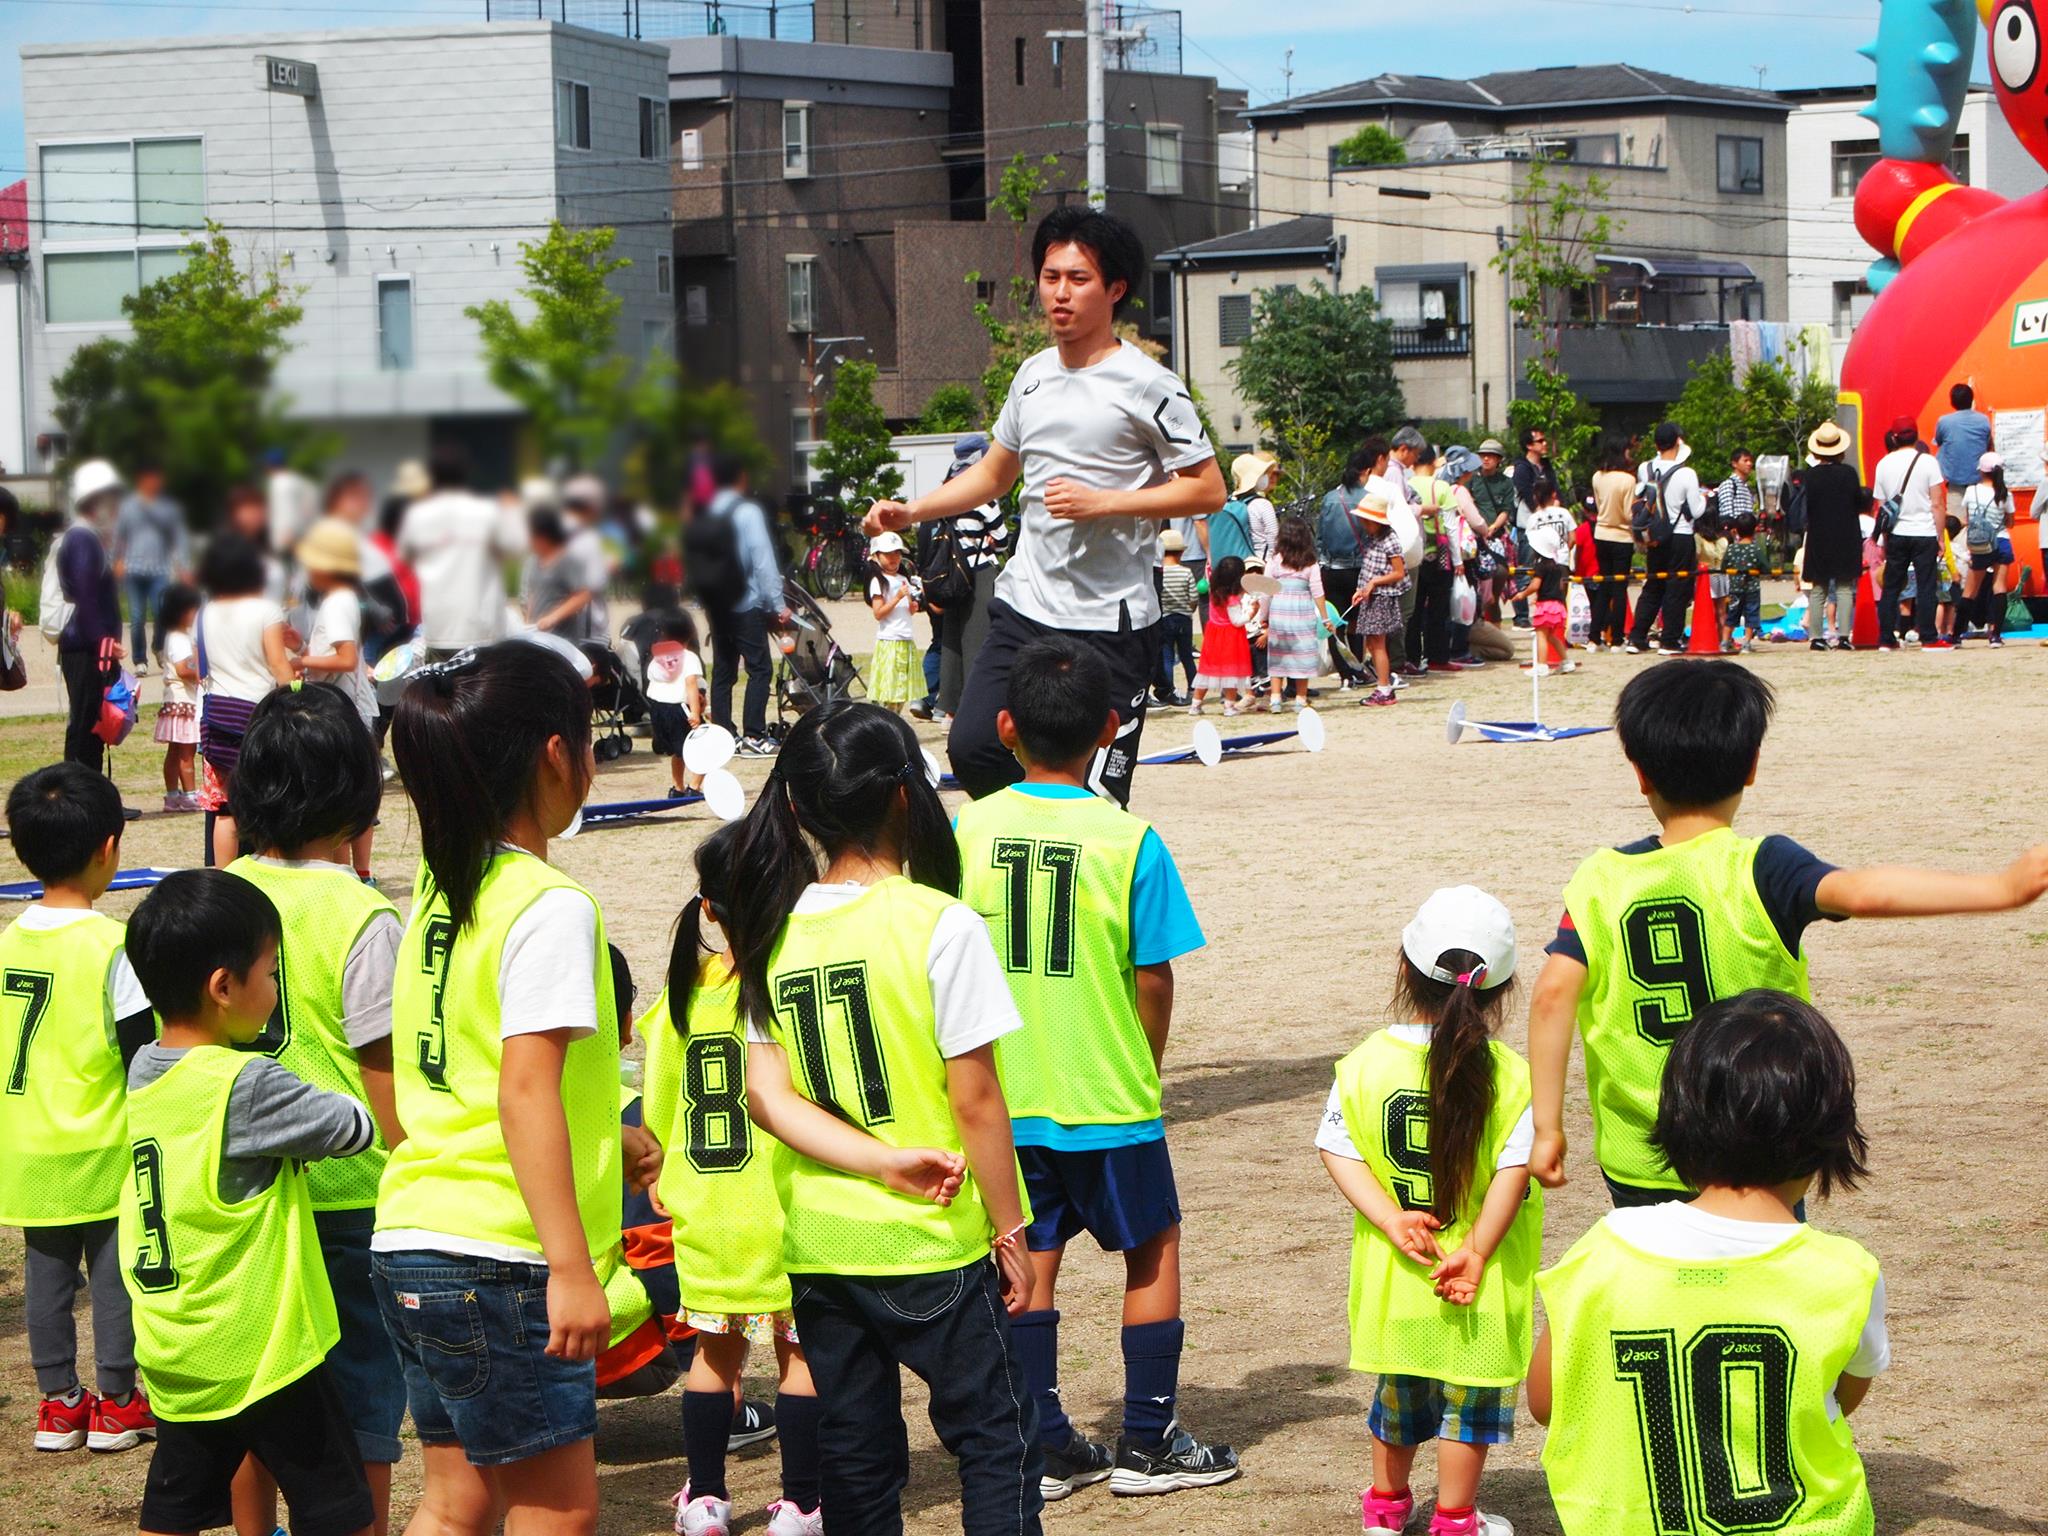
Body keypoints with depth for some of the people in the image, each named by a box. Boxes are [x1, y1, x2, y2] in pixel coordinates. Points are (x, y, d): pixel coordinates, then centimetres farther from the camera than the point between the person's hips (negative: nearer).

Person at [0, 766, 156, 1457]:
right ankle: (117, 1404, 14)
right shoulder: (111, 945, -17)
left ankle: (58, 1401, 20)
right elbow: (142, 1052, -14)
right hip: (102, 1153, -5)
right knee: (115, 1271, 7)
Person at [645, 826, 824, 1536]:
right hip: (785, 1209, -4)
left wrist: (671, 1180, 22)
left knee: (716, 1349, 15)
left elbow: (657, 1107, 8)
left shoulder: (681, 990, 0)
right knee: (800, 1351, 6)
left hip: (702, 1211, 4)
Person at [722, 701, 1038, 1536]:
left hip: (818, 1246, 5)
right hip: (934, 1246, -5)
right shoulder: (938, 924, -14)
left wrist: (884, 1161, -10)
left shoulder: (773, 928, 2)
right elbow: (976, 1099, -12)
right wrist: (1009, 1230, -3)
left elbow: (767, 1098, -3)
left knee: (854, 1458, 12)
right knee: (995, 1442, 7)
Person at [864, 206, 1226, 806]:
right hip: (1022, 607, 6)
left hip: (1110, 625, -6)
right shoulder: (1033, 376, 12)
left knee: (1095, 801, -7)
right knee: (973, 749, -4)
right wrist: (911, 511, 13)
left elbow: (1208, 489, -8)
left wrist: (1102, 502, -17)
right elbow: (994, 473, 26)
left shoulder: (1149, 385, -8)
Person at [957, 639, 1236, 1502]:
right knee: (1154, 1249, 14)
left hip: (1004, 1100, 3)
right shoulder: (1128, 841, -13)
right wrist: (1144, 1067, 9)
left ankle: (1044, 1447, 17)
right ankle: (1148, 1443, 18)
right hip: (1106, 1102, -3)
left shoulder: (966, 831, -6)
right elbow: (1154, 978, -9)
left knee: (1030, 1261, 13)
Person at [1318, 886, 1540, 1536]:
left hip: (1392, 1274, 3)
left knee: (1399, 1386, 22)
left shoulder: (1366, 1063, -8)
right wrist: (1476, 1250, -17)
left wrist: (1391, 1220, -13)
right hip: (1480, 1279, -3)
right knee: (1470, 1393, 13)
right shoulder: (1510, 1076, -14)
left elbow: (1338, 1152, -10)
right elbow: (1515, 1170, -17)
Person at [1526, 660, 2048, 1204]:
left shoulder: (1603, 879, -2)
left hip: (1637, 1167, 2)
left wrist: (1547, 1127, -7)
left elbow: (1553, 991, -12)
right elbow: (1860, 892, -29)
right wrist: (2001, 888, -35)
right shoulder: (1760, 869, -11)